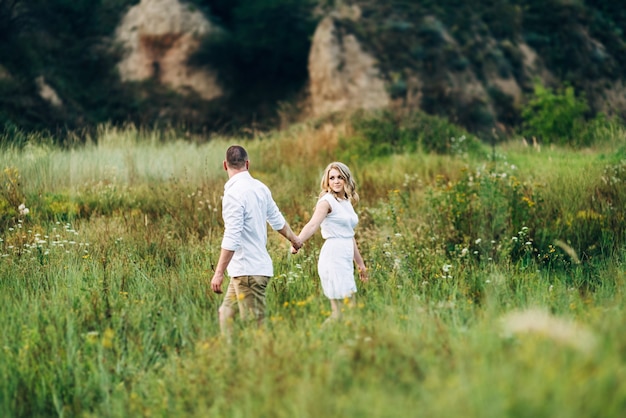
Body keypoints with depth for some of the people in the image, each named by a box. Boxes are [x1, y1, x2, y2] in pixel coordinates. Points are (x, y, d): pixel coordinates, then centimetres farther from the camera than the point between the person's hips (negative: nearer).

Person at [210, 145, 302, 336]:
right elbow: (277, 220, 24)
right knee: (226, 314, 13)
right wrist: (294, 239, 42)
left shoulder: (234, 193, -17)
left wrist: (219, 273, -22)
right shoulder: (260, 188, 8)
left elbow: (231, 238, -23)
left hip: (248, 271, -8)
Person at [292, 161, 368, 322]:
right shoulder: (327, 201, -7)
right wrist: (297, 242, -42)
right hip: (333, 258, -8)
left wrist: (360, 263, 28)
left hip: (346, 259, 8)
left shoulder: (347, 202, 16)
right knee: (341, 312, -13)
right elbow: (313, 225, -24)